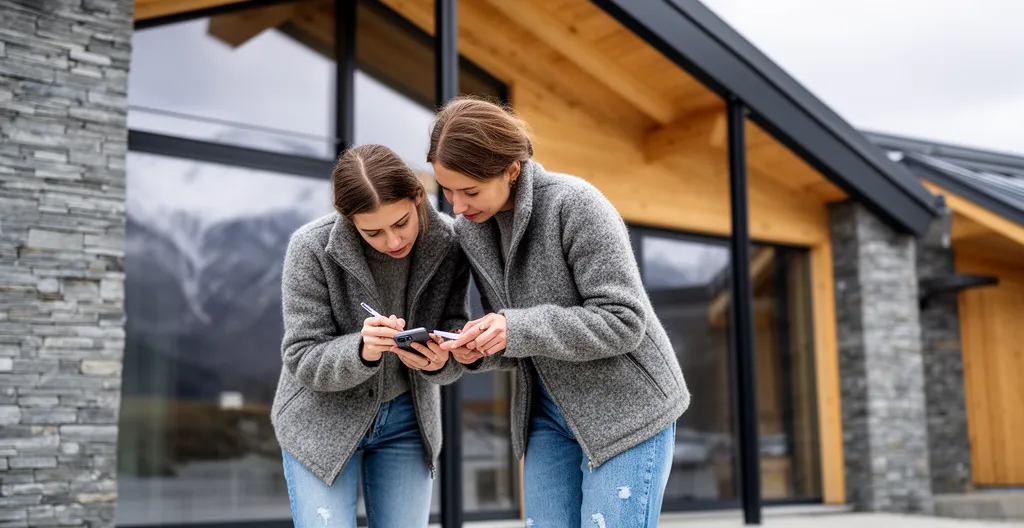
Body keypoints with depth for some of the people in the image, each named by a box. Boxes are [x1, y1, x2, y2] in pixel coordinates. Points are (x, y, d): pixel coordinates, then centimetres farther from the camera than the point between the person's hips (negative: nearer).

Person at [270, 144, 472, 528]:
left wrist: (439, 360, -32)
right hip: (320, 419, -2)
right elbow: (303, 361, -19)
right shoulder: (312, 248, -22)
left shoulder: (447, 241, -16)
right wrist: (362, 351, -40)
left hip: (407, 420, 3)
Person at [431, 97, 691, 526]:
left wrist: (517, 330, -29)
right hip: (549, 418, 6)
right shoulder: (470, 231, 1)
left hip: (627, 410, -6)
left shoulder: (575, 204, -20)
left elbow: (625, 322, -22)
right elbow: (515, 339, 9)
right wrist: (481, 349, -14)